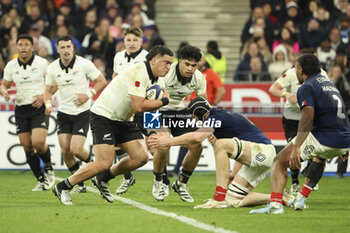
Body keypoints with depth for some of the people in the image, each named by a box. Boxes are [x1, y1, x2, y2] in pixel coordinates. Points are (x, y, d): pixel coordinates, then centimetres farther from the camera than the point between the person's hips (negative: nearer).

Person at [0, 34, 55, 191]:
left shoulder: (42, 63, -5)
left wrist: (44, 96, -13)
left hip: (39, 108, -4)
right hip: (21, 109, 4)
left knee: (38, 142, -19)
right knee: (27, 147, 0)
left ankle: (48, 168, 11)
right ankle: (41, 180, 14)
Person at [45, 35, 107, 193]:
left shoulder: (84, 64, -10)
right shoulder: (53, 68, 0)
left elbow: (102, 81, -1)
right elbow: (48, 90, 13)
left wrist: (88, 95, -13)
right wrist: (48, 104, -6)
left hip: (82, 113, -4)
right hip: (64, 113, 4)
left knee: (76, 149, -14)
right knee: (65, 150, -4)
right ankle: (80, 184, 13)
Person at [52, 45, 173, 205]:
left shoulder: (157, 81, 7)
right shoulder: (138, 72, -23)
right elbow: (139, 106, -30)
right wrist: (163, 101, -16)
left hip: (123, 120, 9)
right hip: (104, 116, -9)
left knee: (141, 157, -3)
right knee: (104, 163, -18)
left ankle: (103, 179, 17)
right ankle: (63, 187, -2)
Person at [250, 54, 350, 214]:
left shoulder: (306, 88, -5)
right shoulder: (328, 83, 22)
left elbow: (308, 116, -22)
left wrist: (296, 147, -29)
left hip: (323, 139, -8)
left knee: (280, 161, -2)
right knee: (320, 157, 41)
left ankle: (275, 203, -22)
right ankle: (301, 199, 36)